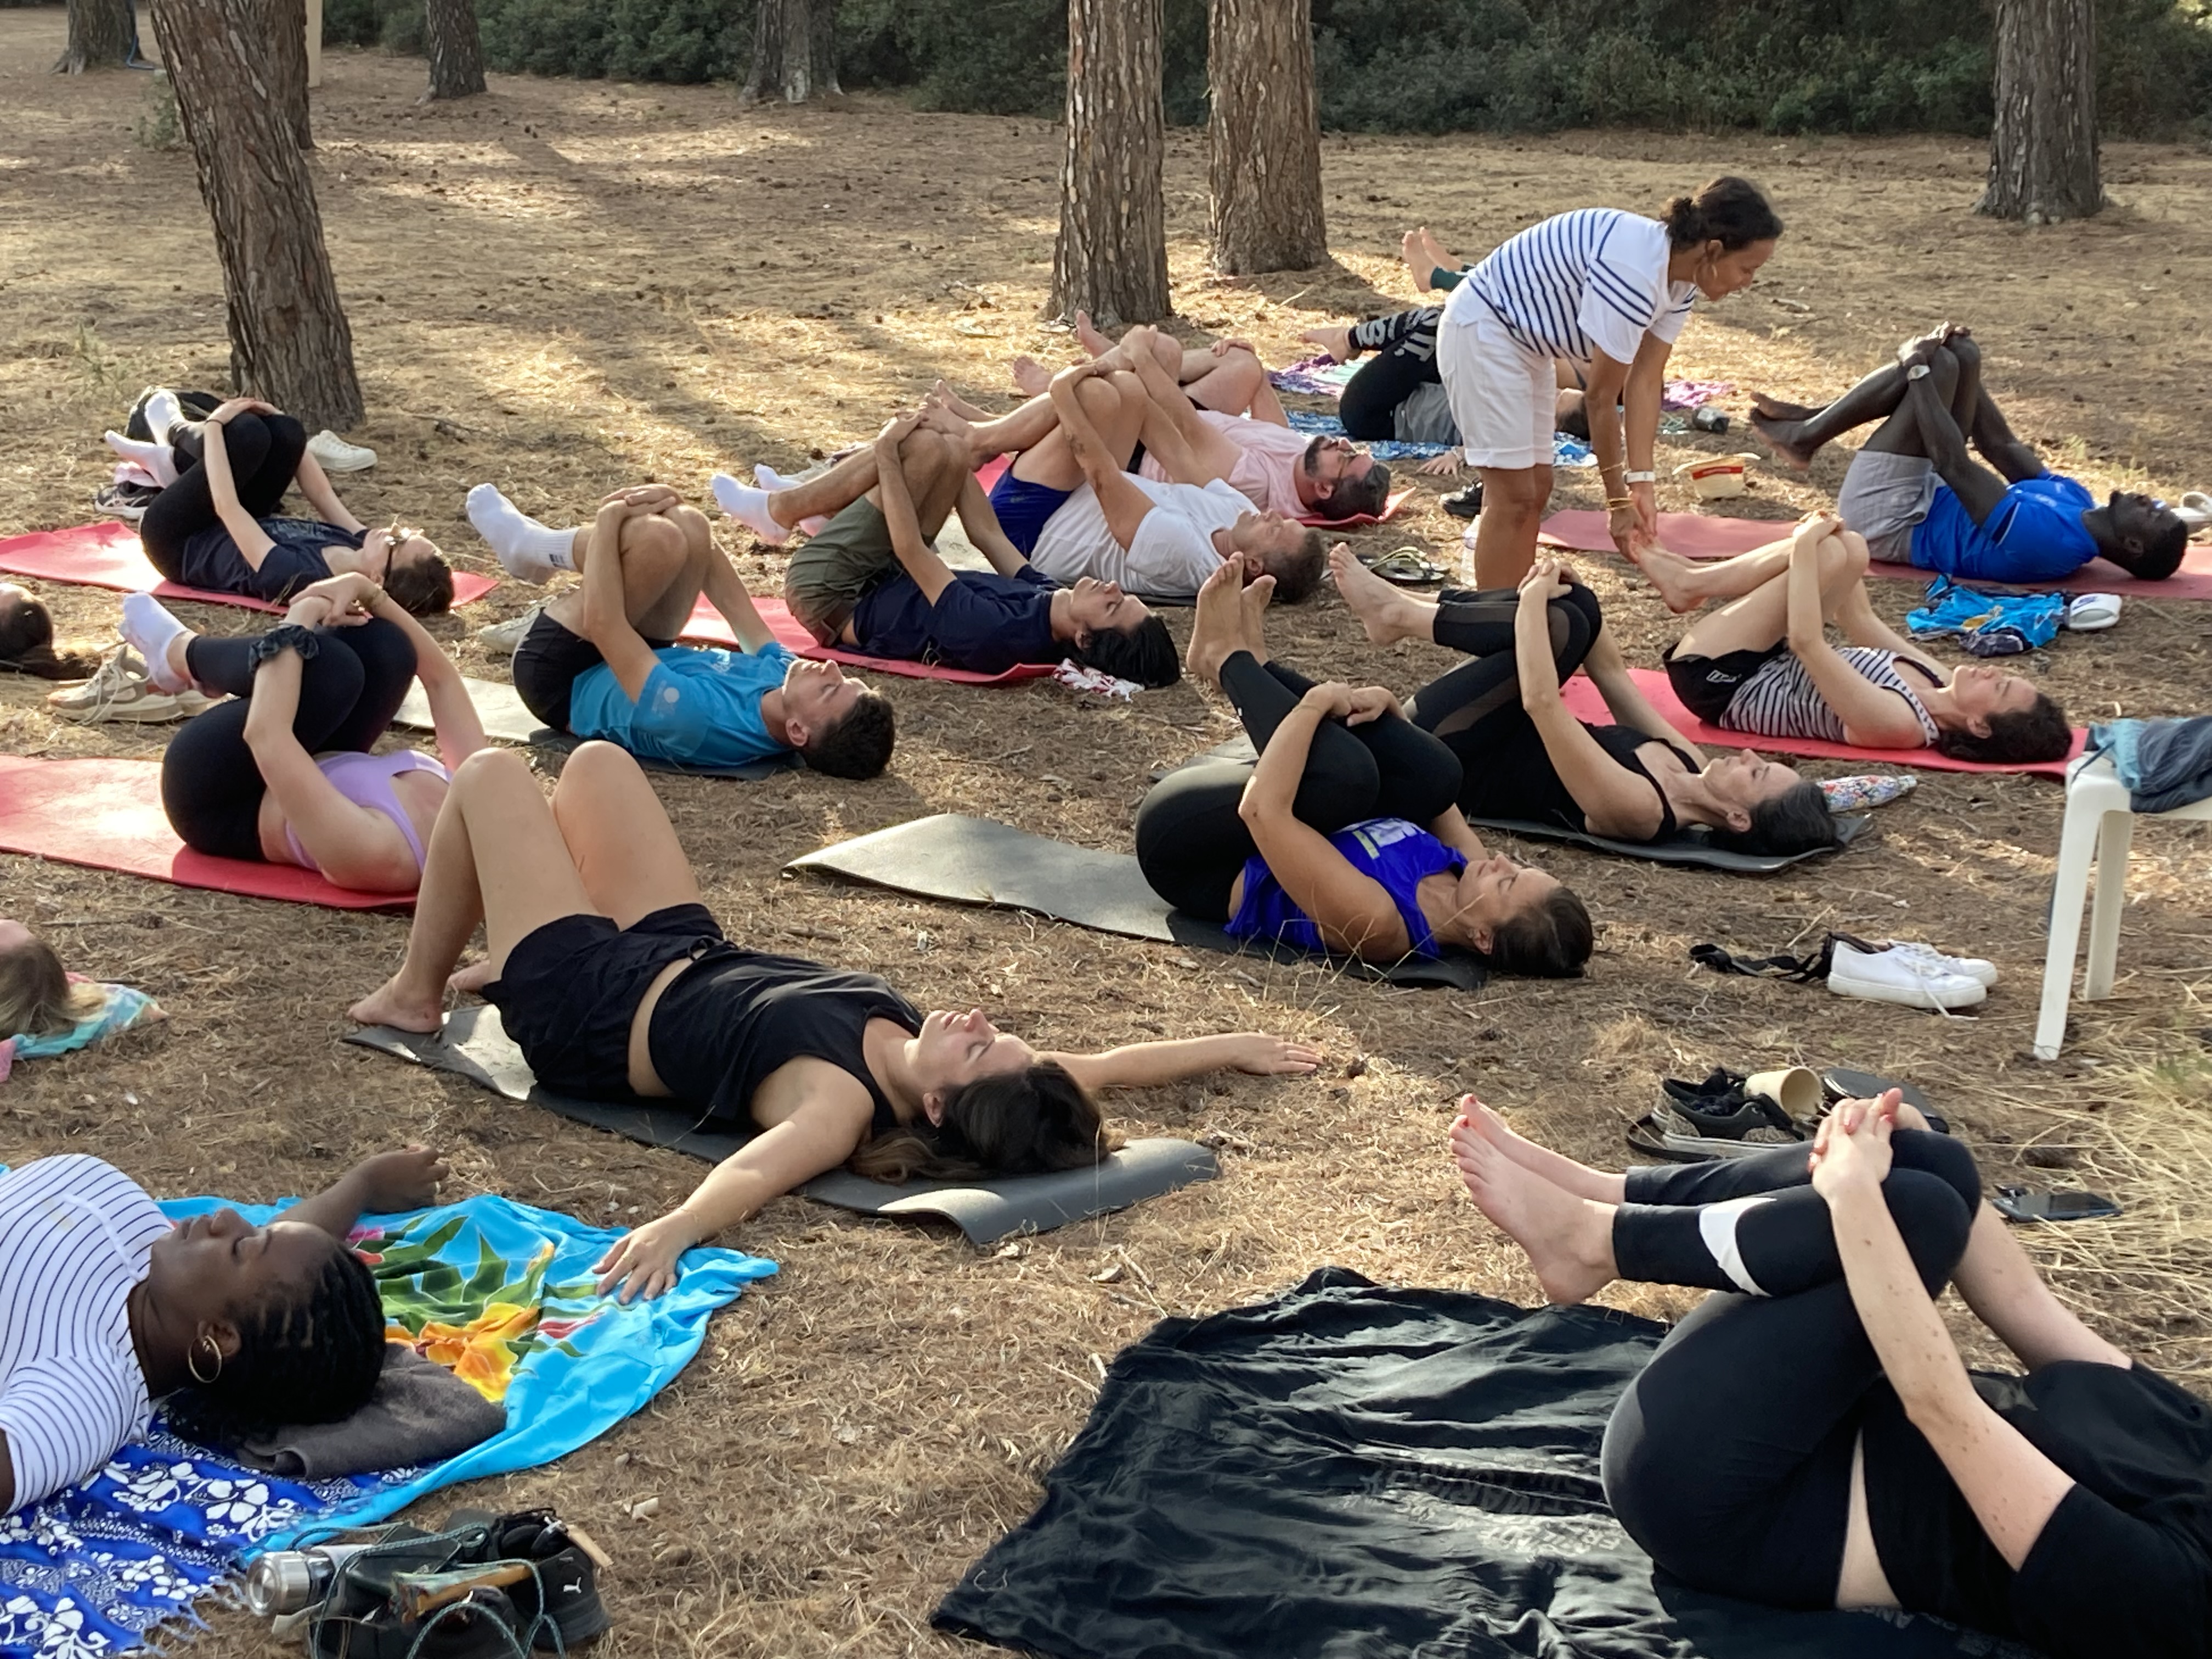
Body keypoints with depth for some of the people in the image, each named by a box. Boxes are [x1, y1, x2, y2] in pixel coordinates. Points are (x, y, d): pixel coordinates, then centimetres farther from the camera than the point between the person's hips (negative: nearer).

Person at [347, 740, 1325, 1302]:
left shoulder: (841, 1105, -41)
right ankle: (497, 963, 46)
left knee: (491, 772, 7)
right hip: (693, 954, 6)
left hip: (587, 1009, -6)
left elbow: (752, 1170, -61)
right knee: (592, 759, 22)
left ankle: (415, 994, 30)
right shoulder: (927, 1062, -26)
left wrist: (673, 1229, -79)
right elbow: (1104, 1067, -14)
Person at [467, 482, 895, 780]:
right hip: (624, 662, 7)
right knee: (687, 527, -8)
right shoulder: (781, 674, -23)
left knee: (660, 536, -27)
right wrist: (675, 508, -6)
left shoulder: (697, 721, -43)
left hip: (567, 681, -7)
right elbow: (738, 608, -5)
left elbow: (602, 624, -37)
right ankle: (537, 548, 13)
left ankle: (534, 547, 6)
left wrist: (609, 520, -24)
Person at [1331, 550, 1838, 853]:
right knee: (1575, 610, -2)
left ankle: (1398, 614, -6)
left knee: (1563, 622, -26)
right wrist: (1551, 595, -6)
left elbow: (1541, 702, -39)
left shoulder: (1637, 809, -33)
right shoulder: (1689, 763, -8)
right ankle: (1402, 610, 1)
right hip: (1503, 743, 9)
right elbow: (1611, 673, 3)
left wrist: (1535, 596, -29)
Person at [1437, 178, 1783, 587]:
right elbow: (1601, 398, -26)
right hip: (1482, 329, -10)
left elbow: (1646, 381, -6)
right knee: (1513, 495, -11)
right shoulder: (1633, 272, -32)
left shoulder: (1680, 280, -4)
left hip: (1527, 340, 10)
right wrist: (1619, 501, -18)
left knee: (1537, 486, 10)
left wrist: (1642, 482, -13)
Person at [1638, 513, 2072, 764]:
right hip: (1770, 668, 9)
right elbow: (1860, 619, 6)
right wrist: (1810, 545, 1)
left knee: (1832, 552, -23)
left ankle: (1692, 583, -1)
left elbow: (1805, 641, -35)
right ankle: (1694, 580, 2)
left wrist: (1804, 546, -26)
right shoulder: (1939, 687, -8)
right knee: (1844, 548, -1)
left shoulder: (1896, 724, -33)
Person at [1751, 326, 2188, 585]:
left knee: (1939, 365, -21)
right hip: (1921, 502, 9)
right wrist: (1922, 370, 5)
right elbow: (2004, 448, 8)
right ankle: (1809, 427, 6)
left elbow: (1955, 465, -30)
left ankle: (1806, 434, -3)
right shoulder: (2076, 503, -1)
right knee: (1958, 357, 3)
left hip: (1887, 518, -9)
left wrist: (1917, 371, -22)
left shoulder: (2050, 540, -30)